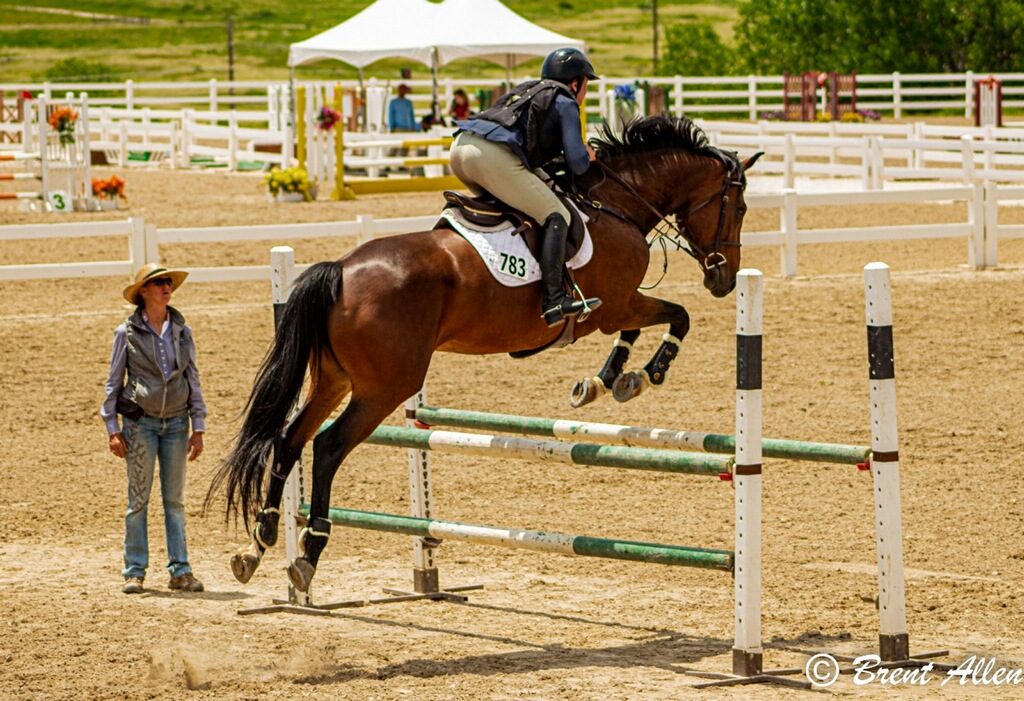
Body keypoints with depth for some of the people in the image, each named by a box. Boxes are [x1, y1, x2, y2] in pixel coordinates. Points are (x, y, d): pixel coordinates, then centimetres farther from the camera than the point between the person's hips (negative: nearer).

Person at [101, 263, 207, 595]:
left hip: (176, 422, 3)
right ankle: (134, 571, 7)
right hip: (140, 423, -3)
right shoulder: (127, 333, -3)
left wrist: (198, 427, 6)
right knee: (138, 499, 1)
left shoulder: (181, 331, 5)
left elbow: (193, 380, 10)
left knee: (175, 499, 6)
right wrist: (112, 428, -3)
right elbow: (113, 381, 2)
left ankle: (180, 570, 10)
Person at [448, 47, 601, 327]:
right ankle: (553, 299, -17)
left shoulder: (525, 91, 33)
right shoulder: (565, 103, 10)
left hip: (459, 146, 8)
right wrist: (588, 156, 23)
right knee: (556, 217, -5)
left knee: (499, 204, 34)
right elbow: (577, 163, 0)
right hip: (493, 155, -8)